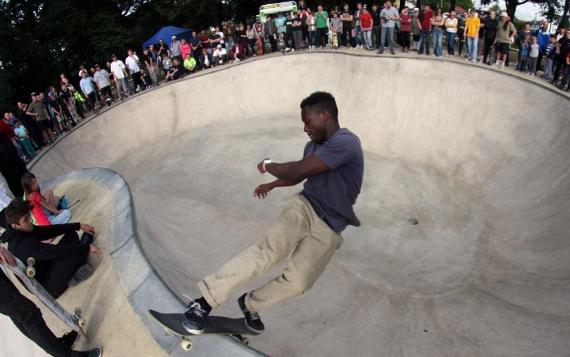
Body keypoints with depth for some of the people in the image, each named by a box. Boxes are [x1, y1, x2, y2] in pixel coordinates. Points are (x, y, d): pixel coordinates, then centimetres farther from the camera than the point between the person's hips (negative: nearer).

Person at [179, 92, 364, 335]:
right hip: (304, 207, 4)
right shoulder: (314, 146, 6)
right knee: (269, 252, -22)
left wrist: (268, 166, -6)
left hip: (327, 231, -3)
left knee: (296, 283, -8)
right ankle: (204, 302, -24)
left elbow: (297, 171, -25)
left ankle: (250, 304, 19)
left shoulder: (345, 142, -20)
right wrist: (270, 185, 41)